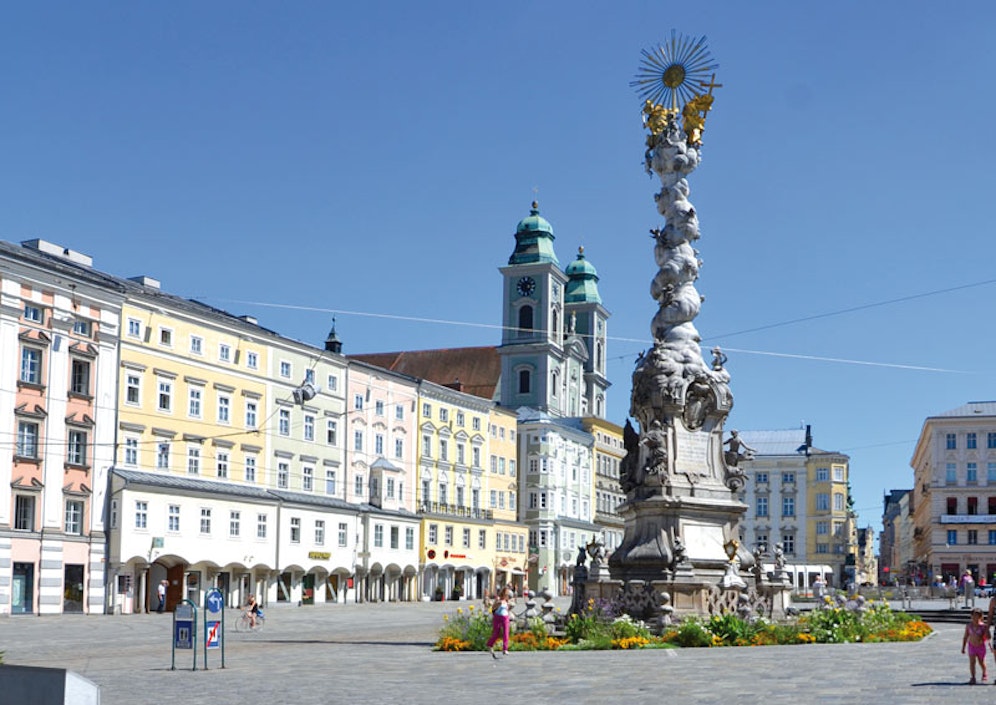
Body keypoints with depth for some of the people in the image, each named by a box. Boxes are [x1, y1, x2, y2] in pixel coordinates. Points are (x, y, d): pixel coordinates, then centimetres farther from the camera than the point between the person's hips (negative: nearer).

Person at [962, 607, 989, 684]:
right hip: (971, 646, 1)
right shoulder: (969, 625, -3)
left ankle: (984, 674, 41)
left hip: (980, 647, -1)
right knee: (972, 662, -10)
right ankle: (973, 678, -7)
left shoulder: (983, 626, -11)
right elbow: (965, 637, 5)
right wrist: (963, 647, 6)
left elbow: (988, 637, -8)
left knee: (981, 662, 14)